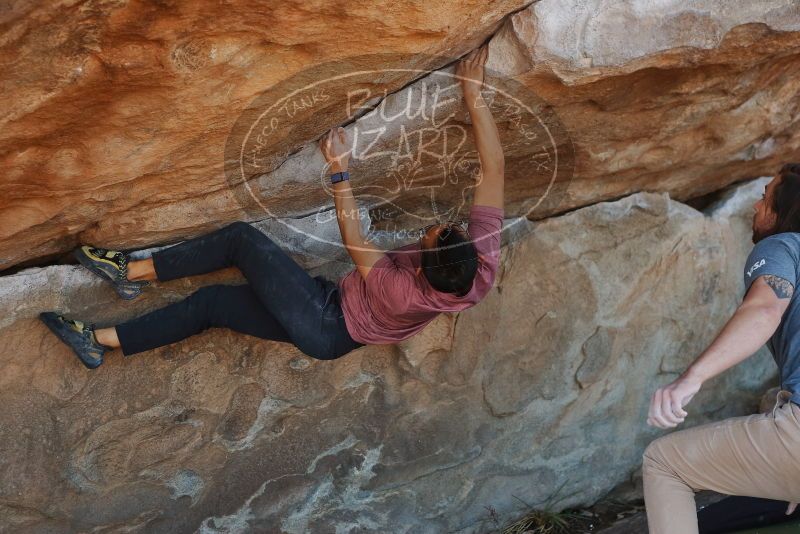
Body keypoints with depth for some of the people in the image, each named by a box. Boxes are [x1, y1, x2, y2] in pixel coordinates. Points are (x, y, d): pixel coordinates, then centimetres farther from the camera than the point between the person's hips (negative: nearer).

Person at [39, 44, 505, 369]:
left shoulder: (402, 293, -36)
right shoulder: (484, 264, -22)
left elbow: (357, 248, -20)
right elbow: (494, 169, -17)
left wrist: (340, 171, -17)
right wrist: (475, 95, -17)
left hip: (326, 324, -7)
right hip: (337, 338, 7)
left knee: (244, 239, -11)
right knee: (212, 301, 8)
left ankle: (134, 272, 4)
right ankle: (104, 341, 15)